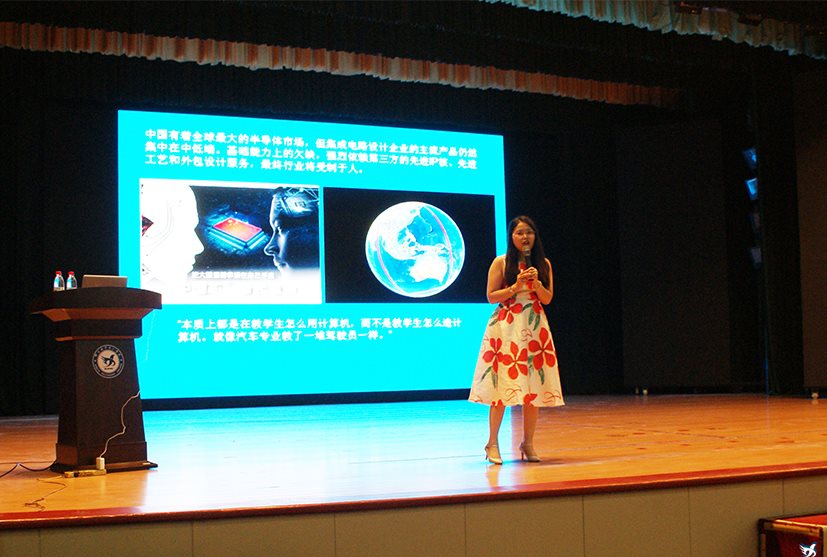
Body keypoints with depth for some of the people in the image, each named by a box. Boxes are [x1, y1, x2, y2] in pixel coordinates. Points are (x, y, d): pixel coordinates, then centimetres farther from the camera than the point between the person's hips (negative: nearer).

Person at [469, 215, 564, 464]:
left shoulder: (544, 264, 10)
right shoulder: (501, 262, 1)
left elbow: (548, 299, 8)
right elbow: (492, 296, -1)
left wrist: (536, 283, -9)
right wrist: (516, 286, -13)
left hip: (535, 328, 4)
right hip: (506, 327, -3)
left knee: (534, 385, 1)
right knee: (502, 383, -7)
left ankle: (528, 444, 11)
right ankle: (493, 443, 0)